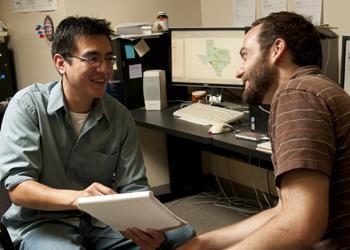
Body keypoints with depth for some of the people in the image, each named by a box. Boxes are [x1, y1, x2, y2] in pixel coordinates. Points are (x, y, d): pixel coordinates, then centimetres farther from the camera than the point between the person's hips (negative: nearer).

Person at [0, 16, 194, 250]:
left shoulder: (120, 116, -1)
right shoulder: (28, 105, -10)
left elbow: (133, 187, -2)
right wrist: (77, 198, -36)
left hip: (103, 219, 3)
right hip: (43, 222, -3)